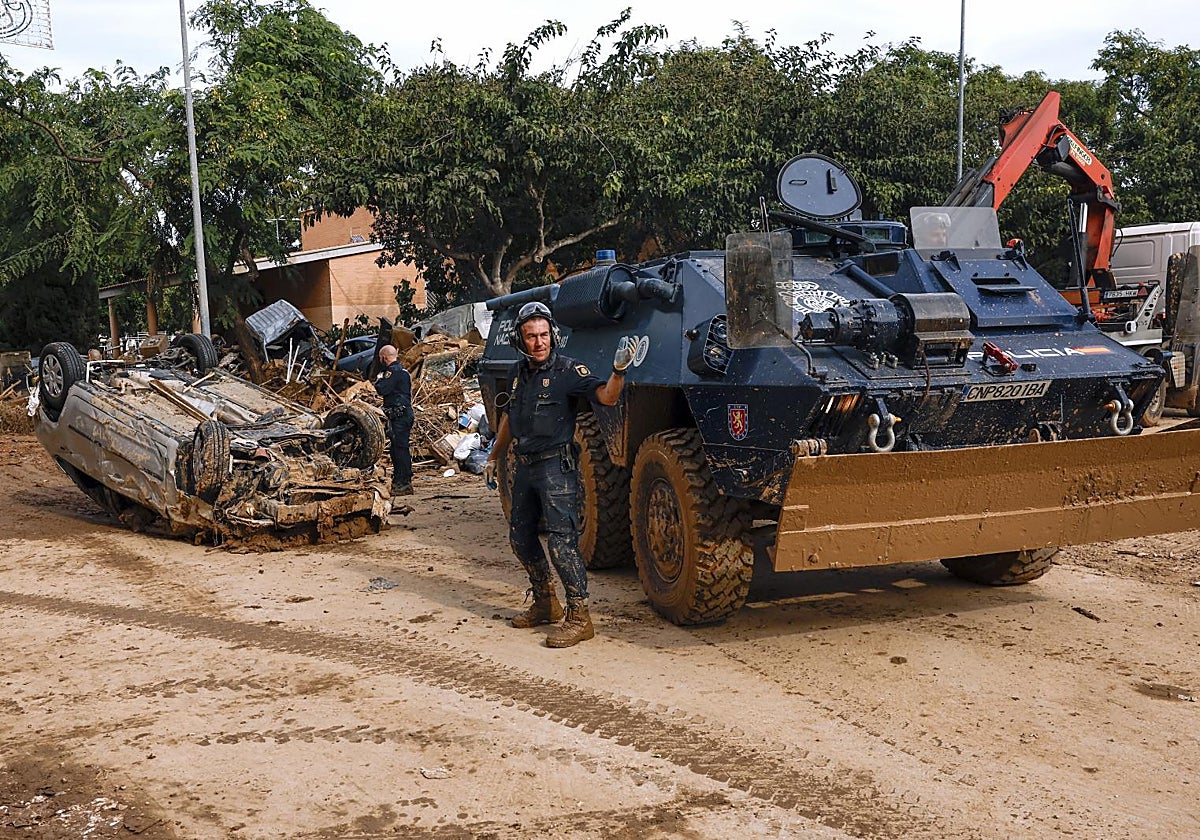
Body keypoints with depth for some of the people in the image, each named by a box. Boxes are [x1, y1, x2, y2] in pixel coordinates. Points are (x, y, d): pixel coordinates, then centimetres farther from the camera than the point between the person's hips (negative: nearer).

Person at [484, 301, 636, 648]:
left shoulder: (567, 370, -10)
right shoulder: (521, 372, 11)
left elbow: (606, 397, -24)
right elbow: (509, 418, 24)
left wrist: (618, 371, -42)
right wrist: (493, 457, 30)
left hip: (556, 466, -8)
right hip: (525, 467, 8)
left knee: (562, 540, -11)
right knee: (520, 536, 15)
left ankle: (578, 617, -4)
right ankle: (545, 604, 30)